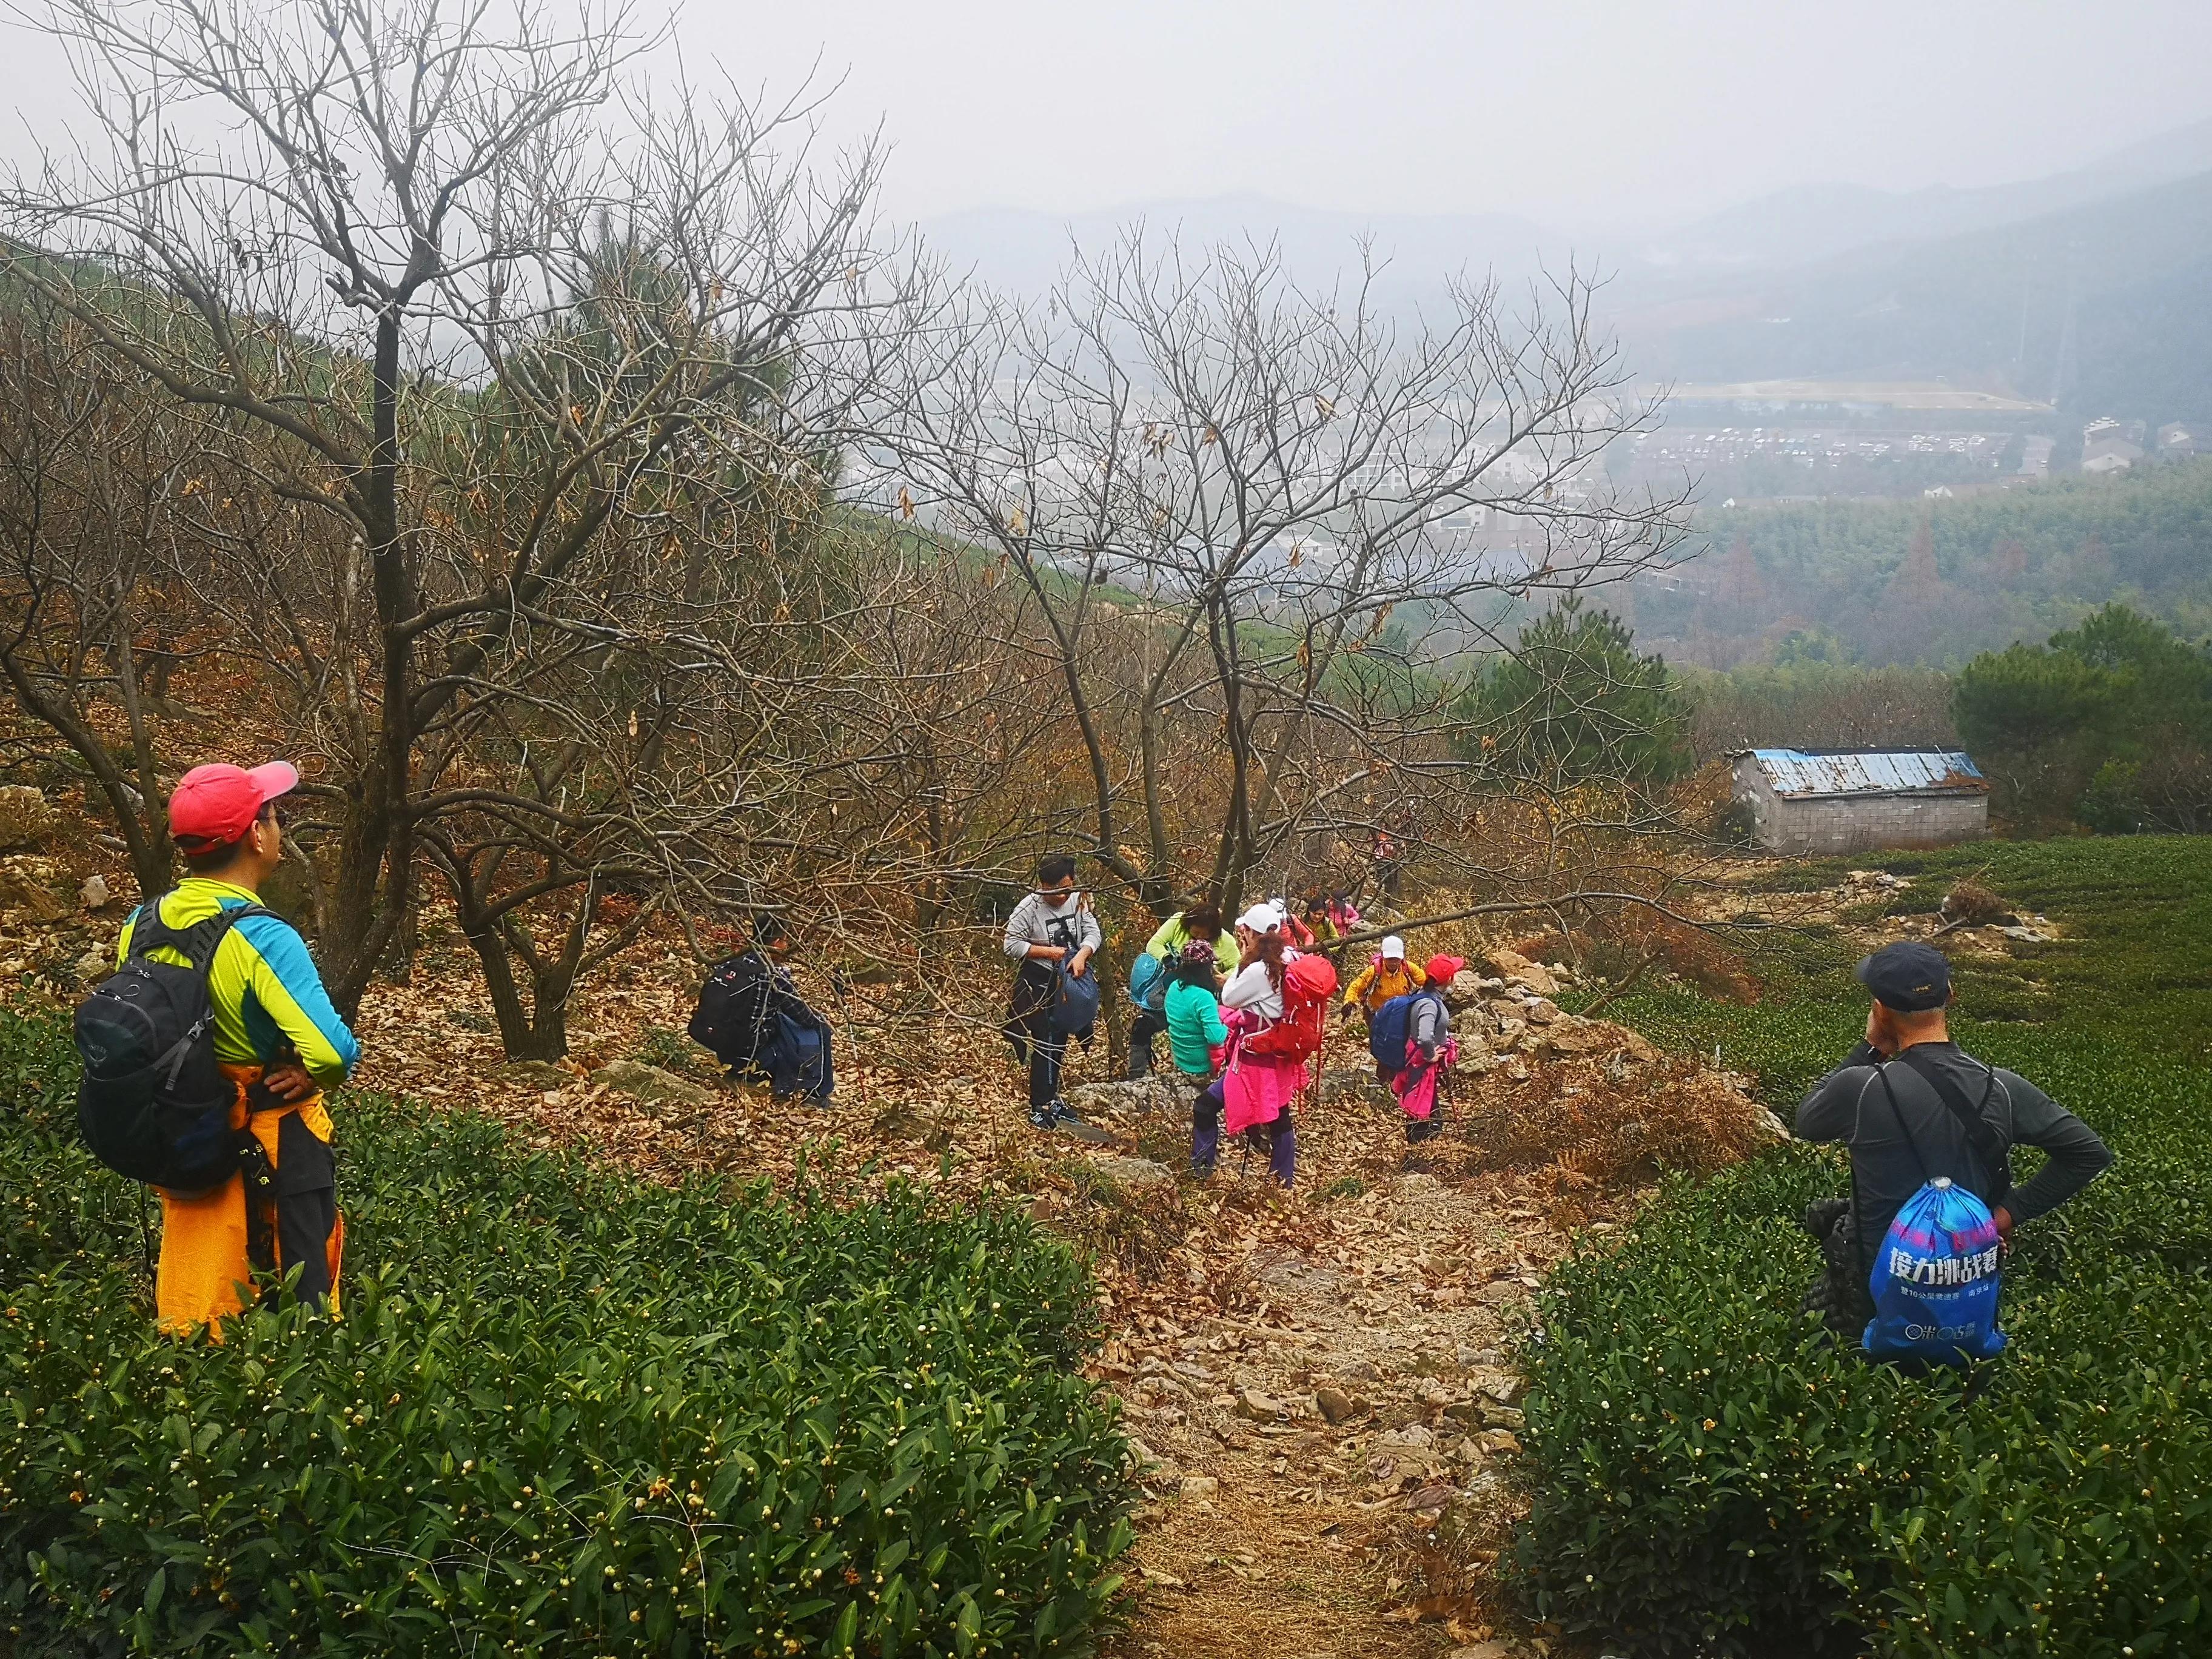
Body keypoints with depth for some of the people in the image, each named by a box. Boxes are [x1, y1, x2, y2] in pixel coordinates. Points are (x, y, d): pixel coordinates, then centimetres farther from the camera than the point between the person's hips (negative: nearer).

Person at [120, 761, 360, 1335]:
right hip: (273, 1146, -6)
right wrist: (313, 1076, -13)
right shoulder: (263, 938, -23)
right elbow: (332, 1051, -33)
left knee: (191, 1316, 16)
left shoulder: (141, 925, -2)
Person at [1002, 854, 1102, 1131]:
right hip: (1037, 984, -6)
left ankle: (1050, 1097, 31)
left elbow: (1093, 932, -6)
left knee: (1059, 1042, 16)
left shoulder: (1077, 901, -4)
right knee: (1044, 1044, -6)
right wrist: (1048, 952, -20)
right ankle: (1040, 1107, 2)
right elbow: (1011, 945, -18)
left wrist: (1081, 955, -26)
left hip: (1066, 983, 6)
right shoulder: (1028, 908, -19)